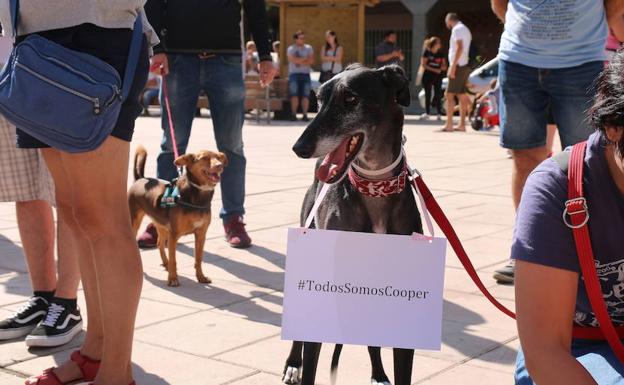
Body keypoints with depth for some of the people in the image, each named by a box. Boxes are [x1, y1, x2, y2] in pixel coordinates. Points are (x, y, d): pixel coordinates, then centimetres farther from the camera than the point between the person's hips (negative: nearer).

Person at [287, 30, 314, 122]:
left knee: (305, 95, -6)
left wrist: (299, 61, -6)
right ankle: (293, 114, -10)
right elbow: (293, 60, -11)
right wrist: (305, 59, -2)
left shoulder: (309, 48, 15)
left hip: (306, 74, 2)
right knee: (294, 94, -11)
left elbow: (311, 61, 2)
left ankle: (305, 114, -5)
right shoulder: (291, 49, 6)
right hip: (294, 74, -2)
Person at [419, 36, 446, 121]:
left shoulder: (441, 55, 7)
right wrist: (434, 70, -15)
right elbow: (423, 64, -8)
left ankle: (439, 114, 0)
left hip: (438, 77, 2)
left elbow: (444, 66, 10)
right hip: (427, 76, -2)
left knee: (438, 95, -2)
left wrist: (442, 67, -15)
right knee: (428, 95, 4)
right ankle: (427, 113, 13)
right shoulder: (427, 53, -3)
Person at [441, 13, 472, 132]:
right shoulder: (465, 29, 21)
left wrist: (453, 66, -23)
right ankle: (462, 124, 10)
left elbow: (460, 48, -20)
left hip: (458, 65, -10)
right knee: (462, 96, 9)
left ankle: (449, 125, -15)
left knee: (449, 95, -11)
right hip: (465, 65, 10)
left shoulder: (457, 29, -9)